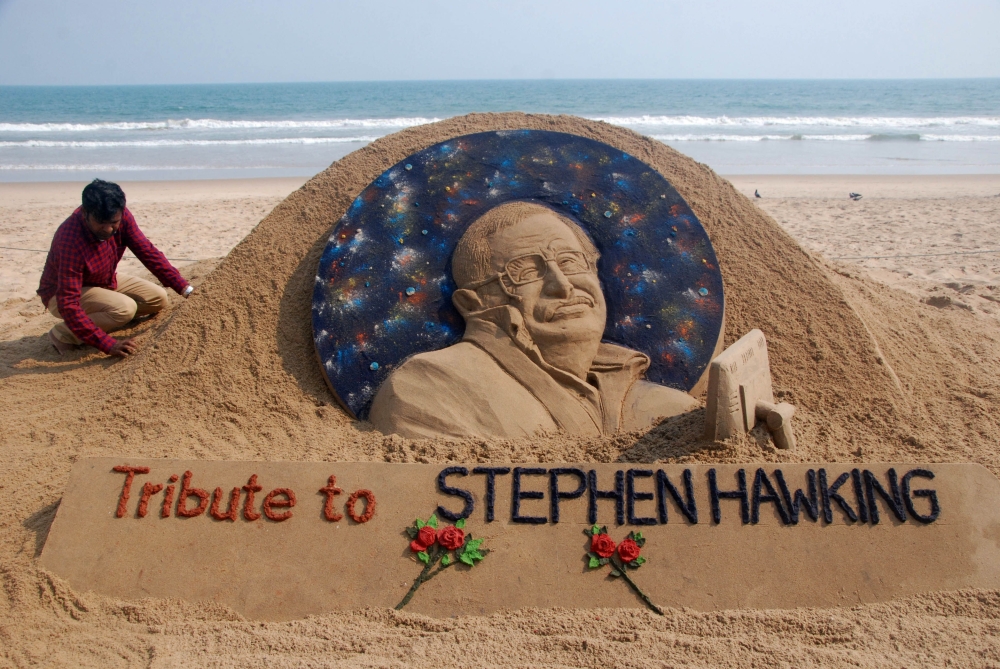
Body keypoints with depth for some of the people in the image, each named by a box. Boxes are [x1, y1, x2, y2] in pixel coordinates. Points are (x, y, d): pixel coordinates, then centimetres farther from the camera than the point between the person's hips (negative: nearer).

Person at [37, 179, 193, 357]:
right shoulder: (71, 240, -37)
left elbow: (148, 252, -11)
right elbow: (68, 304, -37)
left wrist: (185, 289, -21)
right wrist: (109, 345, -43)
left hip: (105, 282, 7)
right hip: (61, 294, -7)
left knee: (159, 299, -5)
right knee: (125, 308, -31)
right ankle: (64, 334, -9)